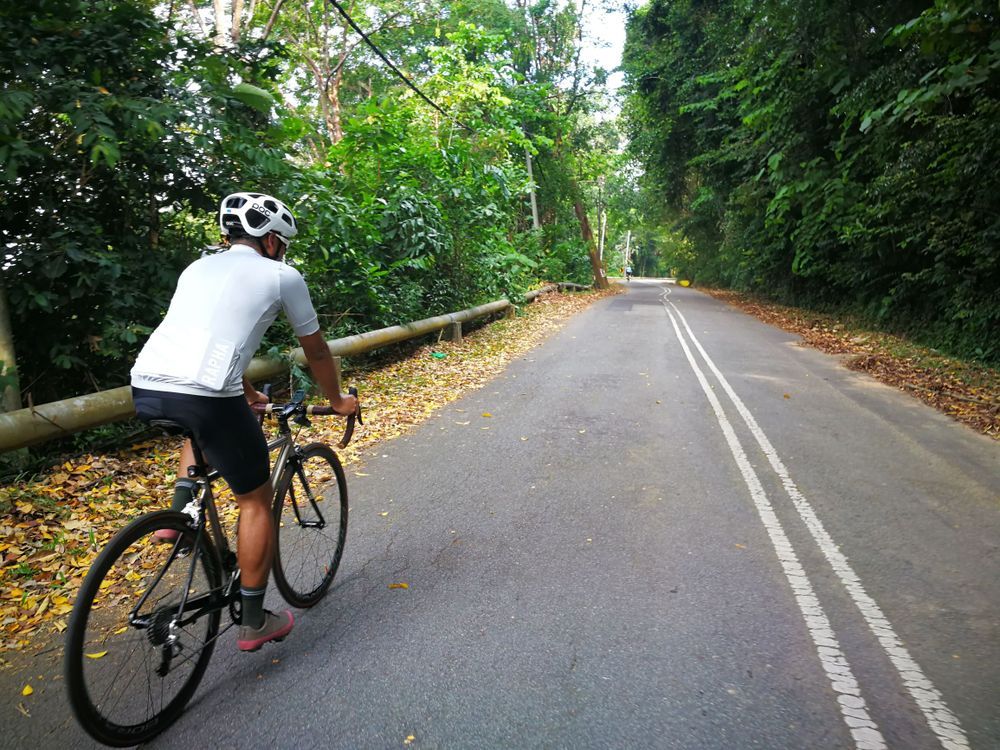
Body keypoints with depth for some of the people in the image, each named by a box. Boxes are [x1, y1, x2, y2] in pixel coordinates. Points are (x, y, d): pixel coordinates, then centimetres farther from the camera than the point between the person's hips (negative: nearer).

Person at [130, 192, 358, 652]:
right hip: (204, 395, -7)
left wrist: (247, 394, 51)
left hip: (145, 388, 7)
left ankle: (178, 515, 23)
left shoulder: (198, 268, 27)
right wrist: (338, 400, 34)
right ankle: (254, 622, 22)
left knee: (201, 431, 42)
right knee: (256, 499, 13)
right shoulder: (282, 276, 10)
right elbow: (315, 350, 18)